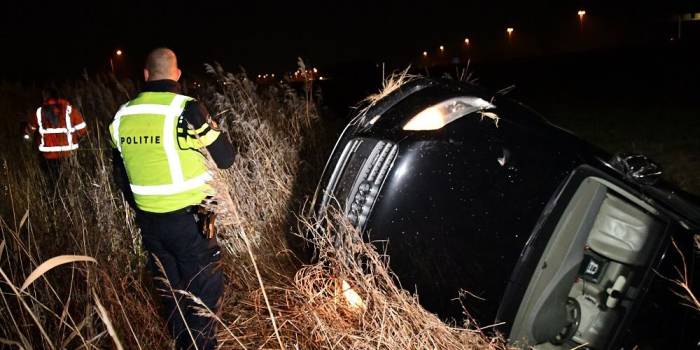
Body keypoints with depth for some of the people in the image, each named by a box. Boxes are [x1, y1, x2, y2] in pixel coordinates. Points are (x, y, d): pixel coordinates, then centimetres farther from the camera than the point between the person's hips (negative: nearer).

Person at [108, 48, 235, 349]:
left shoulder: (122, 117, 3)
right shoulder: (186, 110, -16)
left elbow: (121, 176, 13)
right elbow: (226, 159, -8)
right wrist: (211, 127, 8)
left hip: (149, 221, 6)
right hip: (188, 220, -6)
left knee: (170, 291, 20)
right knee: (204, 292, 8)